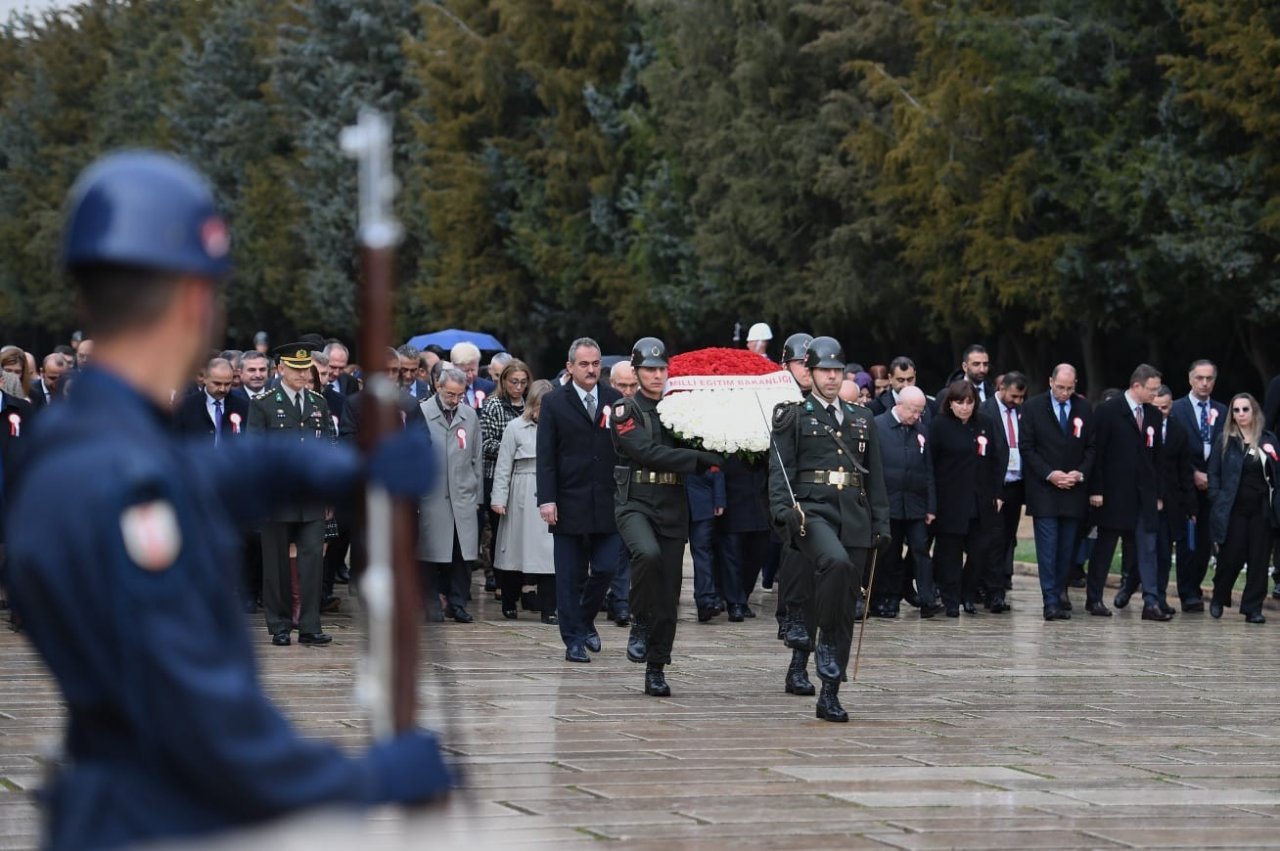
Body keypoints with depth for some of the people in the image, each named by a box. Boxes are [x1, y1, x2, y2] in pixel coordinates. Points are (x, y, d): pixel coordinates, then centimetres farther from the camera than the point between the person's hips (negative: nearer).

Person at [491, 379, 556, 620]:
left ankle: (548, 609, -2)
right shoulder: (516, 427, 3)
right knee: (516, 551, 6)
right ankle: (509, 604, 22)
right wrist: (498, 498, -3)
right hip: (523, 498, -1)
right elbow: (503, 466, 3)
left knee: (549, 552, -6)